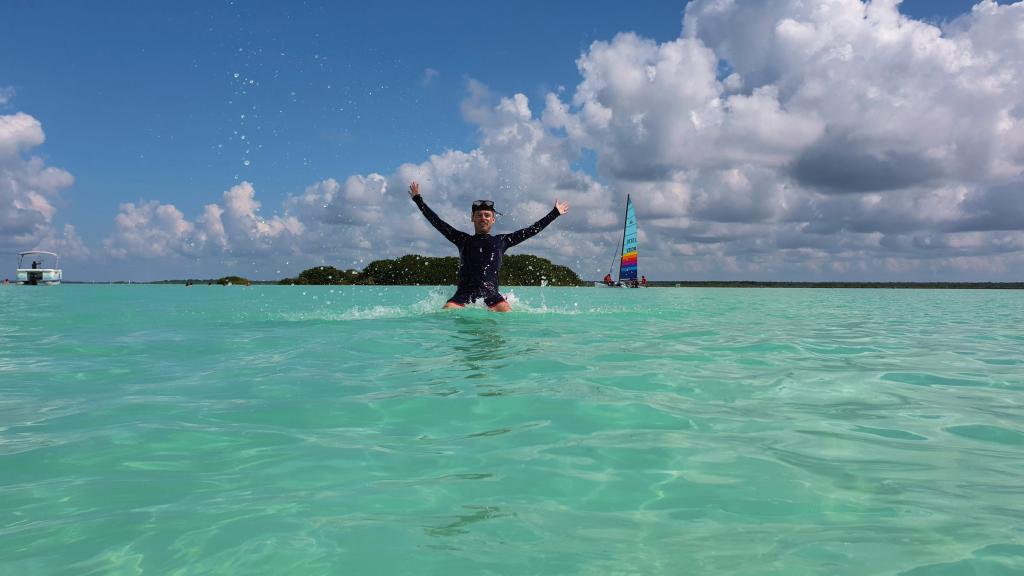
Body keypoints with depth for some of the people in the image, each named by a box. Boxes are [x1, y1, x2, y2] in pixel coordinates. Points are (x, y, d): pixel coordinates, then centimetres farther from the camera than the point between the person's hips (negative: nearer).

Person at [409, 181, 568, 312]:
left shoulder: (502, 240, 22)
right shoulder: (463, 240, 23)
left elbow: (532, 230, 25)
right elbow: (437, 222, 24)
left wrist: (555, 213, 28)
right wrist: (417, 199, 26)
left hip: (491, 295, 0)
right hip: (463, 294, 0)